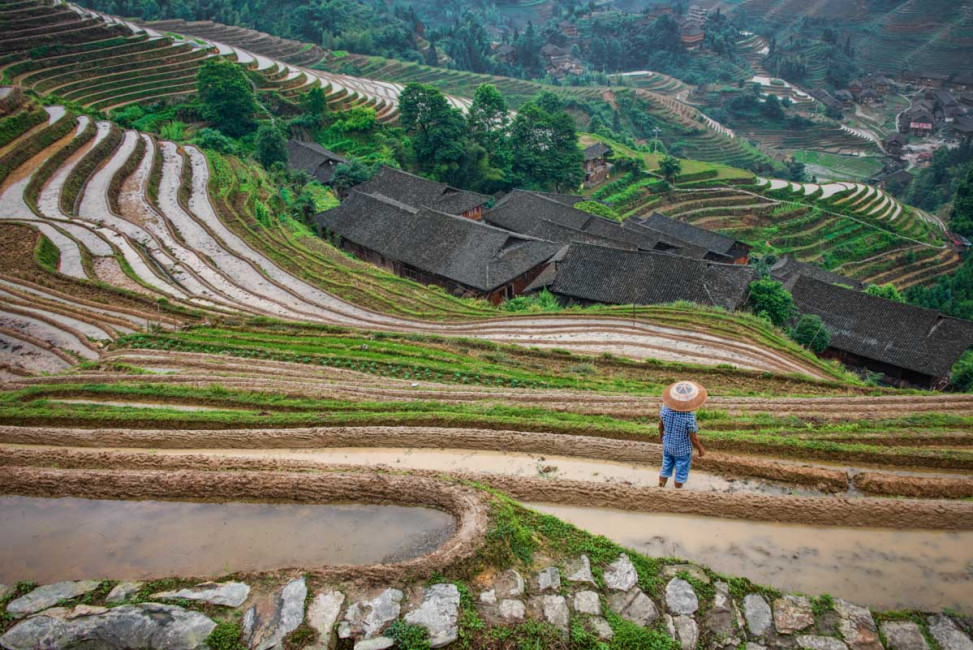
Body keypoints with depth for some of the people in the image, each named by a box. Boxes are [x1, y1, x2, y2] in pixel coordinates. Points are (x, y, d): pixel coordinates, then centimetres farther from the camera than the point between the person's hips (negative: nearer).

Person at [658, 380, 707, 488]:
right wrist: (701, 449, -3)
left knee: (665, 469, 26)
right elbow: (693, 439, -23)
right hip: (683, 449, -4)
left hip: (667, 445, 4)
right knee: (681, 473, 23)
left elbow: (661, 424, -5)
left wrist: (661, 434, 16)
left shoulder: (666, 407, -25)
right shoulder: (689, 418, -38)